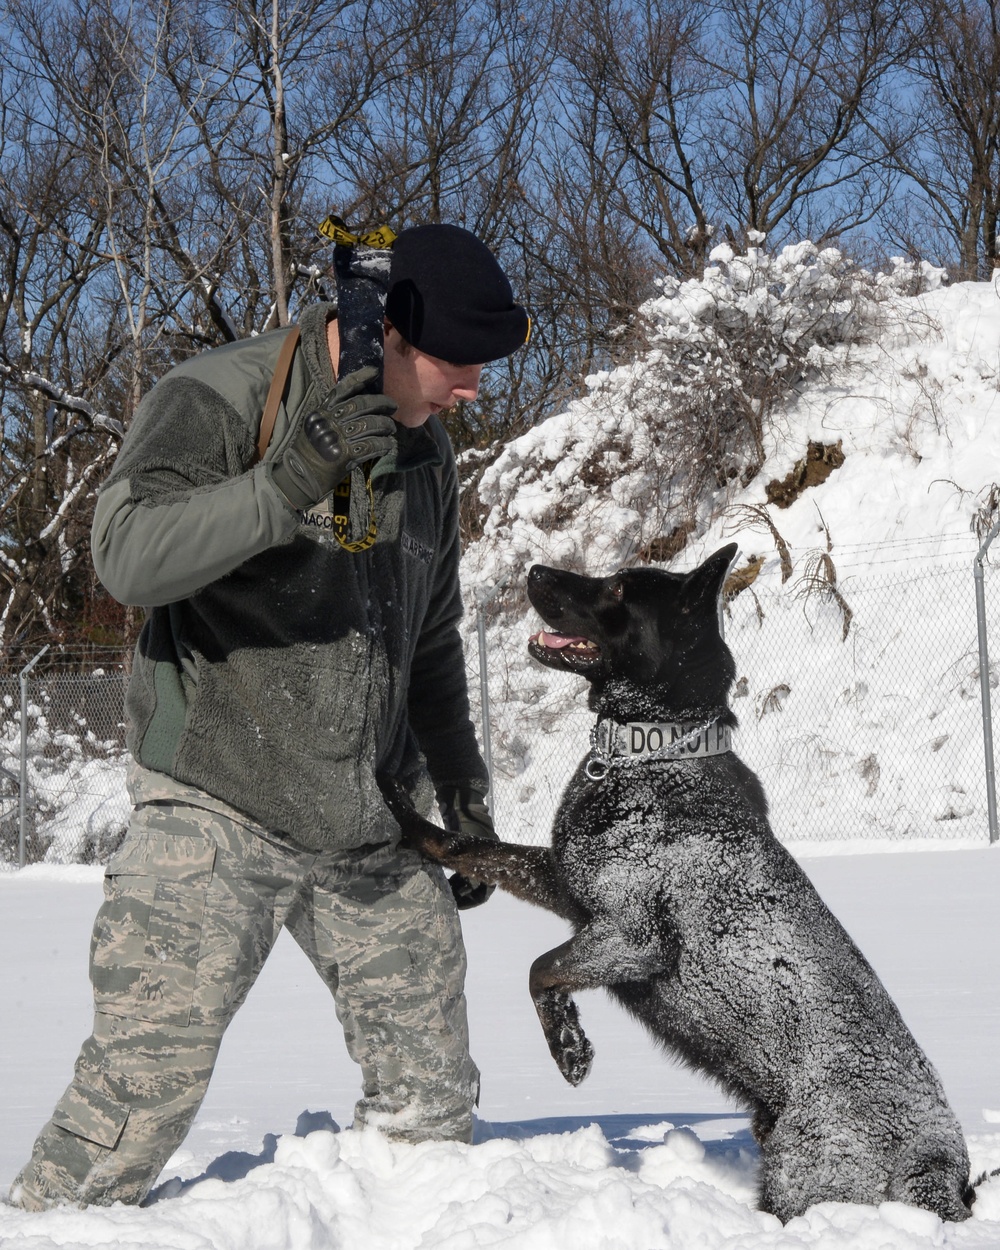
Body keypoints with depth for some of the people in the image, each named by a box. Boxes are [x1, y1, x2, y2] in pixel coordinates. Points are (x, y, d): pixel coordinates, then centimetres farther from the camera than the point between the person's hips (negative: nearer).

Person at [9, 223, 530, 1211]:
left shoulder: (424, 453, 11)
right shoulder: (216, 401, -10)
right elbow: (128, 556, -27)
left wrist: (464, 797, 22)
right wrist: (289, 483, -37)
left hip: (370, 831, 6)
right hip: (215, 810, -6)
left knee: (429, 1098, 7)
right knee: (142, 1084, -9)